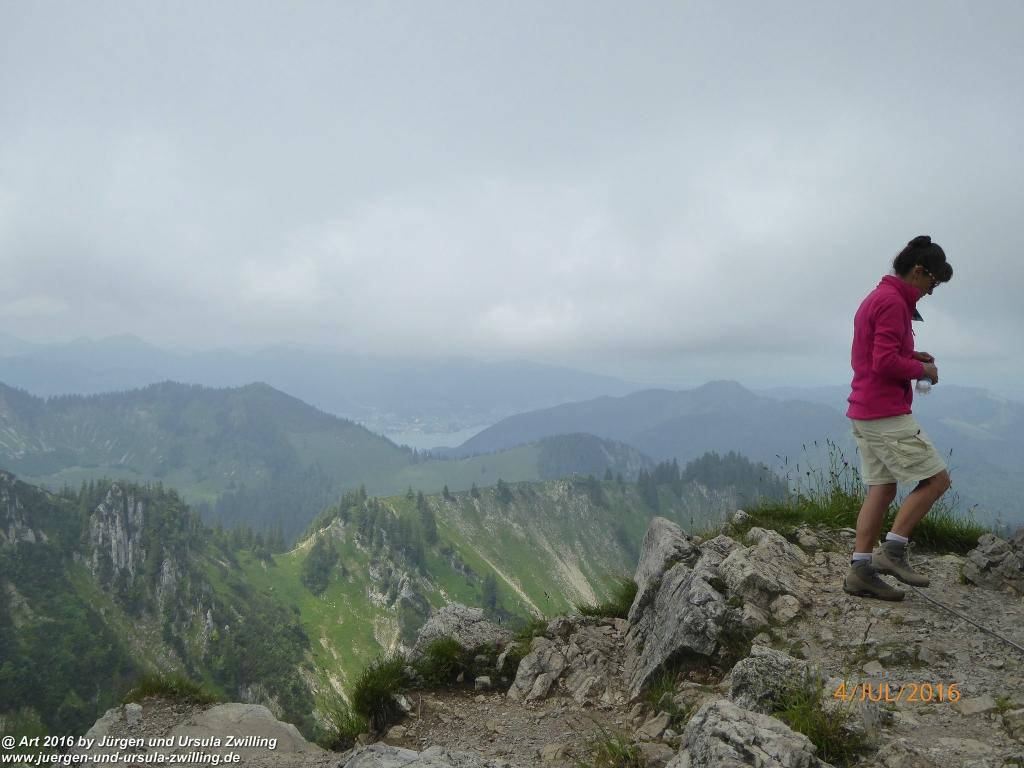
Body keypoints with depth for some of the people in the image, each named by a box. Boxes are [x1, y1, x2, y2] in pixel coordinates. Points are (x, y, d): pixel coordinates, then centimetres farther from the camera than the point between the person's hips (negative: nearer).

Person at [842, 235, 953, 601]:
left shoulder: (874, 299, 18)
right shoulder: (893, 302, -14)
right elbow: (886, 363, -22)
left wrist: (911, 356, 11)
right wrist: (922, 369, -6)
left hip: (863, 414, 10)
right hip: (887, 414, -10)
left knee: (882, 488, 8)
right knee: (936, 478, -3)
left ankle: (860, 571, 6)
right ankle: (892, 551, -3)